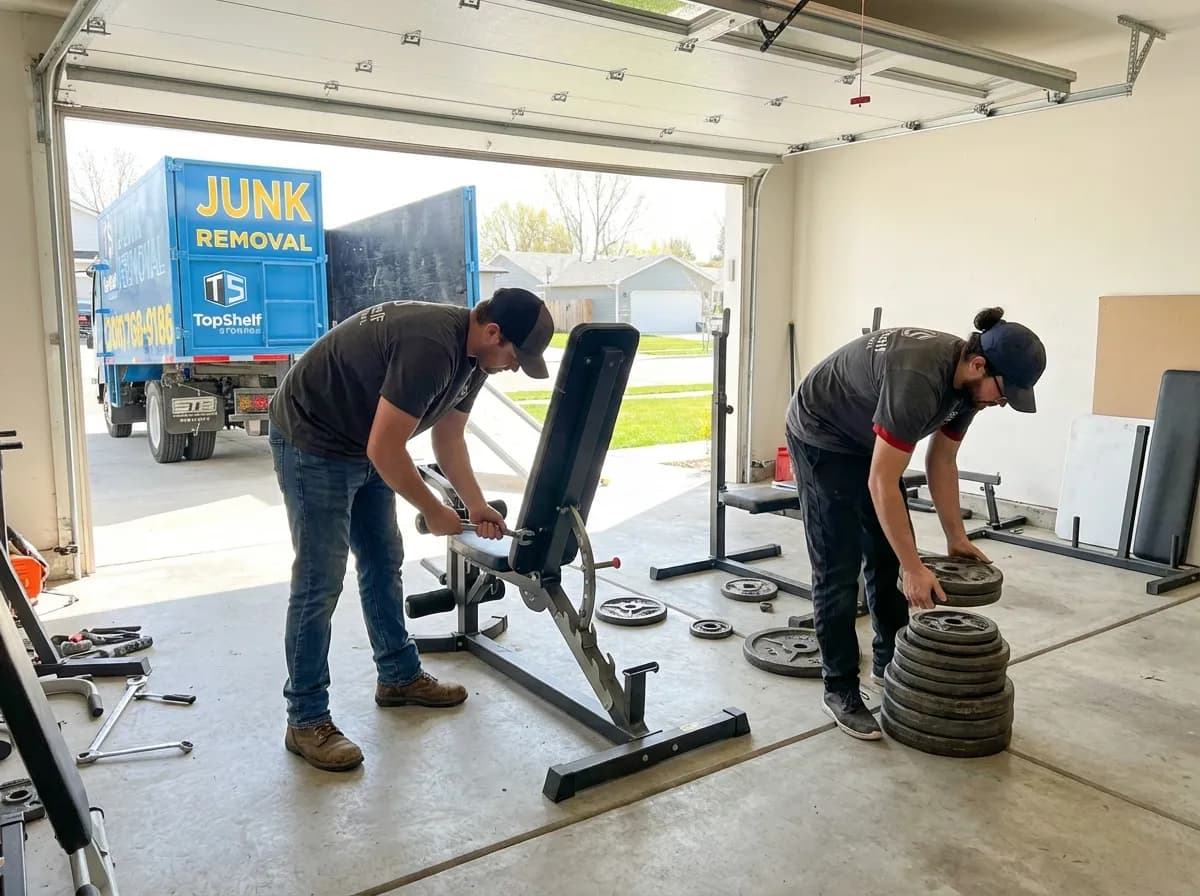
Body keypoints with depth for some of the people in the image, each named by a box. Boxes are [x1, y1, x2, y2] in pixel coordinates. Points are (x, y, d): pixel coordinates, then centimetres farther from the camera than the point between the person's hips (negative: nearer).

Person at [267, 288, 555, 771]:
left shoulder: (472, 354, -1)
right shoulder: (431, 346, -32)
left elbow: (448, 436, 10)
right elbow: (384, 450, -30)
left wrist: (477, 505, 3)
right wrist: (434, 511, -17)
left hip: (363, 447, 10)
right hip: (312, 443, -10)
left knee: (383, 562, 15)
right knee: (320, 582, -7)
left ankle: (399, 675, 30)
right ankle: (306, 721, 4)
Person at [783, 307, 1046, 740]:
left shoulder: (967, 381, -10)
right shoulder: (918, 379, -38)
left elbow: (941, 461, 4)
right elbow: (881, 484, -34)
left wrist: (956, 538, 4)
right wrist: (914, 569, -30)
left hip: (865, 438, 9)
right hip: (820, 436, -9)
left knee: (888, 555, 12)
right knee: (839, 568, -8)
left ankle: (890, 661, 29)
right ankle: (840, 690, 4)